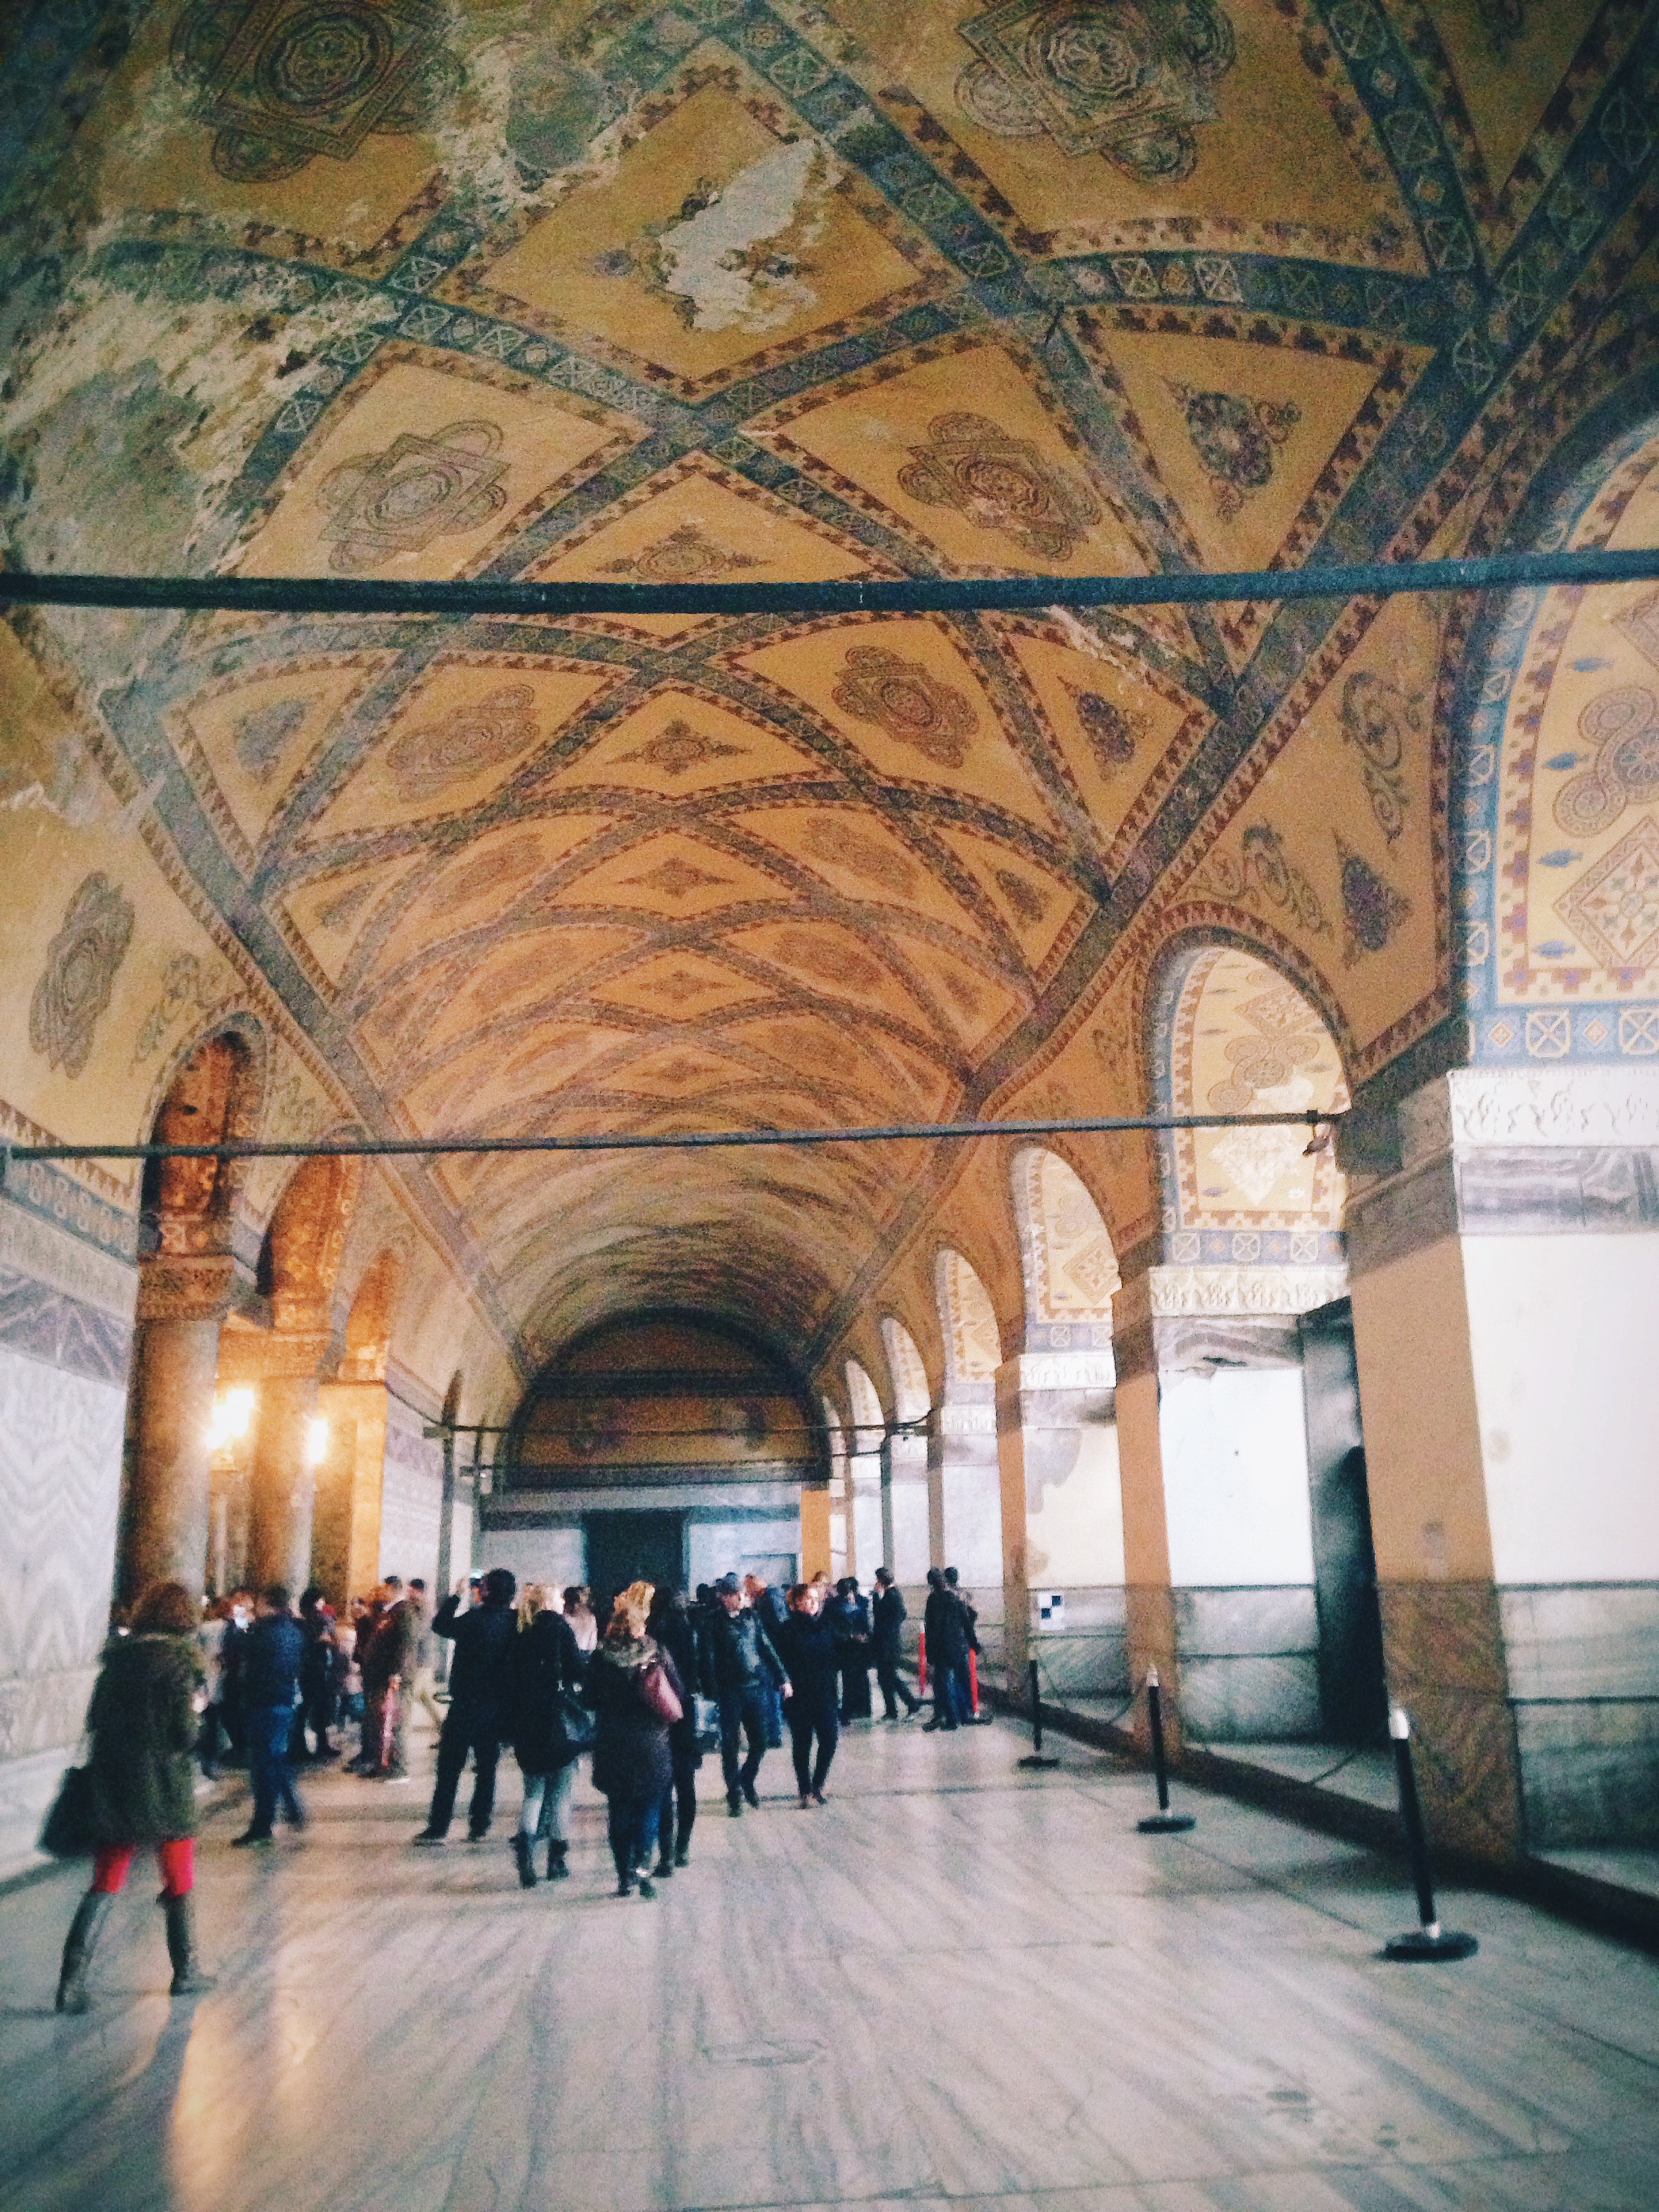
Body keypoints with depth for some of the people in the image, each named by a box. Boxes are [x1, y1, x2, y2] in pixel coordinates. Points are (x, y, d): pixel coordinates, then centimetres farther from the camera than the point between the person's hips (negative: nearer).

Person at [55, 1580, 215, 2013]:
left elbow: (95, 1721, 7)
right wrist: (195, 1709, 3)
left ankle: (72, 1977, -2)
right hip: (164, 1789, -4)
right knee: (180, 1881, 13)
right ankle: (186, 1972, 24)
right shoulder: (179, 1662, -13)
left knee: (105, 1885, 12)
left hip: (111, 1785, 4)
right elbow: (185, 1737, -16)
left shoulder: (117, 1658, 2)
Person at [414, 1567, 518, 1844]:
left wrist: (456, 1595, 6)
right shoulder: (516, 1623, -4)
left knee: (449, 1769, 4)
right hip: (498, 1708, 4)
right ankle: (479, 1827, 14)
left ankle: (438, 1828, 5)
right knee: (487, 1769, 13)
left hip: (466, 1707, -4)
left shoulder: (476, 1619, -18)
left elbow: (441, 1626, -2)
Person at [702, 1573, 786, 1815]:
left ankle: (747, 1781, 31)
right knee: (730, 1744, 3)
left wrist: (782, 1677, 5)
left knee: (759, 1742, 7)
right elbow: (710, 1660, -9)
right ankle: (734, 1793, 19)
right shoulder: (715, 1623, -4)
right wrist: (714, 1693, -17)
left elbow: (767, 1648, 10)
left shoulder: (751, 1617, 8)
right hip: (730, 1692, -4)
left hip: (755, 1688, 4)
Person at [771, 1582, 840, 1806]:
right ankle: (806, 1792, 15)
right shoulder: (788, 1629, -4)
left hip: (825, 1693, 3)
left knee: (830, 1738, -1)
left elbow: (838, 1654, 8)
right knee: (802, 1744, 3)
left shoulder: (827, 1626, 8)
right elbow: (783, 1662, -5)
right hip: (800, 1695, -3)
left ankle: (818, 1785, 20)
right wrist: (786, 1683, -16)